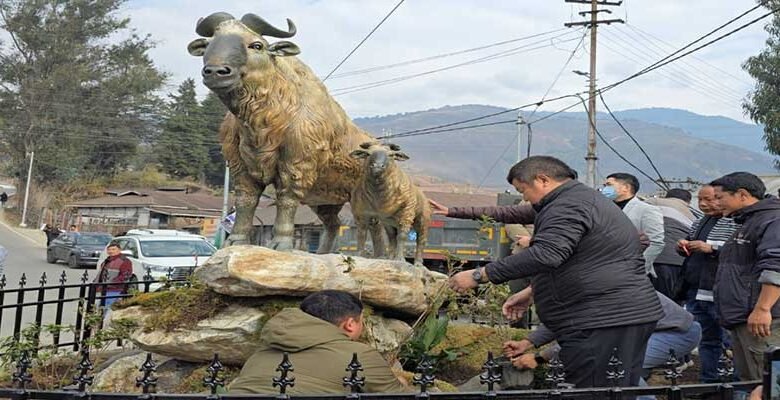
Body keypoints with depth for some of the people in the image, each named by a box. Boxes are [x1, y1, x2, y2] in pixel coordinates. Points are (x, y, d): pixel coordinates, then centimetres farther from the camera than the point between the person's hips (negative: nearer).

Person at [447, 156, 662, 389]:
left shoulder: (569, 206, -13)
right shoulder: (586, 199, 23)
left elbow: (546, 255, -27)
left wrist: (479, 276, -22)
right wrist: (531, 292, 21)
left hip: (604, 322, -11)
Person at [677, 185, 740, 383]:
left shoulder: (737, 222, -9)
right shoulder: (700, 223, 18)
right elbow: (689, 247, 30)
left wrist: (711, 248, -22)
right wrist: (682, 247, 7)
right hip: (695, 292, 8)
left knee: (730, 340, -5)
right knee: (706, 340, 16)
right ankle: (708, 381, 25)